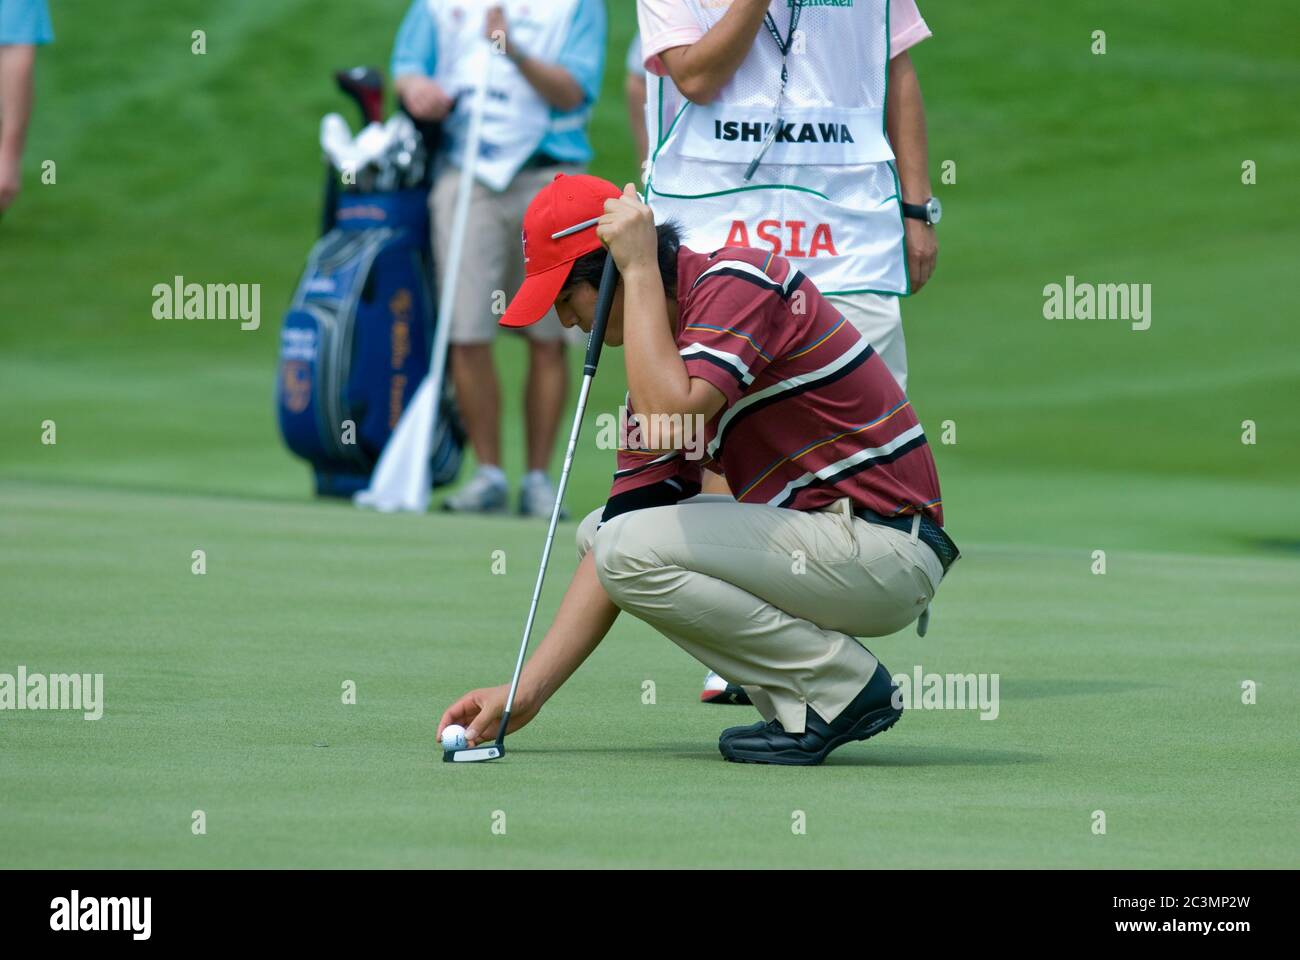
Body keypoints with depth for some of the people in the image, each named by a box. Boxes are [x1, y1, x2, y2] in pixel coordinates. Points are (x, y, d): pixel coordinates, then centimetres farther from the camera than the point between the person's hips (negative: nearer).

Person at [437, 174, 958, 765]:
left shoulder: (739, 281, -13)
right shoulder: (663, 350, 12)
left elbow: (670, 421, -31)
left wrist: (640, 270, -18)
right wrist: (525, 692, 3)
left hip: (891, 550, -10)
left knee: (633, 550, -18)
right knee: (597, 532, 13)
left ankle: (841, 685, -8)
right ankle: (795, 704, 5)